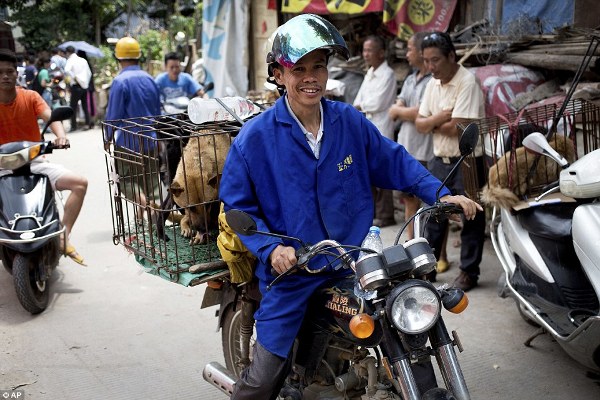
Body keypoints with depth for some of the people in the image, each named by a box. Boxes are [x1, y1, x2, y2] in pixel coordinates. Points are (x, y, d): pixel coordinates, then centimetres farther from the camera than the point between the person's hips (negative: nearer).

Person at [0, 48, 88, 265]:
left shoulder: (30, 97, -2)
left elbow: (50, 116, -18)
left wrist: (60, 135, -41)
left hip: (34, 162, 1)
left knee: (80, 183, -16)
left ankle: (64, 237, -12)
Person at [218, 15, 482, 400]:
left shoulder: (351, 122, -1)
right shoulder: (255, 137, -9)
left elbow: (394, 161, 8)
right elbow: (237, 205, -4)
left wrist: (442, 195, -3)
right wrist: (270, 248, -18)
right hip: (290, 272, -2)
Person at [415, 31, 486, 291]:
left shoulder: (467, 83, -16)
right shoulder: (433, 84, 8)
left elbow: (458, 128, -23)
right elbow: (420, 124, 4)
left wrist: (433, 123, -6)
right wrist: (441, 117, -16)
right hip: (439, 160, 7)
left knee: (471, 219, 5)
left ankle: (469, 272, 16)